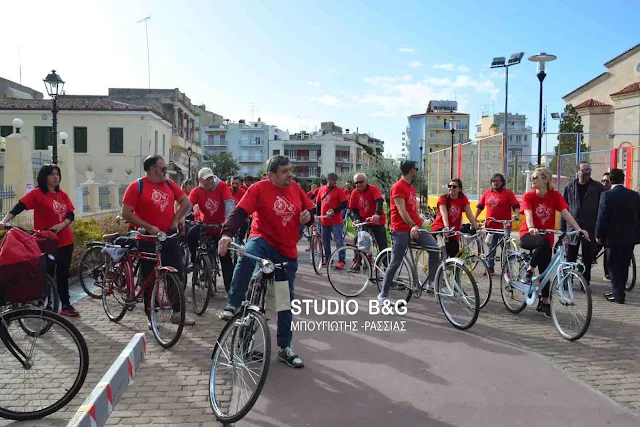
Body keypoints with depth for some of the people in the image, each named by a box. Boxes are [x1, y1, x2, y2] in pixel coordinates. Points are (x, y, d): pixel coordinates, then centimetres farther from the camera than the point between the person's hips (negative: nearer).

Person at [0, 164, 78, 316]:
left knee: (63, 275, 13)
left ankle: (66, 305, 22)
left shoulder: (63, 195, 9)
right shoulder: (37, 193, -7)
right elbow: (19, 207, -17)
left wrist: (61, 225, -14)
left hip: (65, 241, 5)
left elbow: (71, 215, 6)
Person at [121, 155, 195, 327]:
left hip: (169, 237, 5)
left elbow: (185, 201, 12)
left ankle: (177, 312, 18)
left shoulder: (169, 183, 5)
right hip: (148, 239, -5)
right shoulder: (136, 186, -9)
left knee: (178, 274, 5)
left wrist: (175, 220, 2)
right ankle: (150, 316, 19)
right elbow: (127, 213, -12)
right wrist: (149, 227, -16)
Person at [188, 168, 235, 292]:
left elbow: (229, 203, -25)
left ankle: (229, 286, 12)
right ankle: (194, 260, -4)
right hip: (205, 224, 1)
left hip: (221, 226, -1)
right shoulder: (197, 191, -10)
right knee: (191, 234, -28)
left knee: (225, 257, 1)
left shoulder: (222, 186, -15)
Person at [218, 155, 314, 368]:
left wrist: (308, 217, -10)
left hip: (287, 251, 4)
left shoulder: (296, 189, 3)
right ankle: (232, 306, -23)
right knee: (247, 255, -41)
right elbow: (240, 212, -21)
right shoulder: (259, 188, -11)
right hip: (263, 240, -4)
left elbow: (309, 212, 15)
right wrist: (227, 234, -38)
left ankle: (285, 347, 24)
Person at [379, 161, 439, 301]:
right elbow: (401, 210, -21)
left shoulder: (411, 187, 16)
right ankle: (383, 295, 9)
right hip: (401, 230, -8)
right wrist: (413, 225, -32)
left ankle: (431, 282, 4)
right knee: (395, 263, -3)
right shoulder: (398, 187, -12)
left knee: (435, 248, -9)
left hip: (415, 227, 8)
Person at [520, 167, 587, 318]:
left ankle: (544, 303, 17)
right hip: (528, 235, -2)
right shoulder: (528, 196, -8)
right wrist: (531, 227, -43)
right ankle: (529, 271, -20)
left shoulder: (555, 196, -4)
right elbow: (528, 214, -22)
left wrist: (578, 229, -27)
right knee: (543, 242, -37)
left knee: (545, 271, 3)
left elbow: (565, 213, -13)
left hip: (547, 237, 3)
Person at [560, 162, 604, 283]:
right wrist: (562, 228, 4)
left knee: (587, 258, 7)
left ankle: (585, 281, 18)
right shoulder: (569, 187, 5)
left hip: (590, 228, -1)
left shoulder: (598, 188, 1)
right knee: (570, 256, 5)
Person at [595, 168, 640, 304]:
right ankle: (618, 292, 25)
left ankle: (618, 295, 5)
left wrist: (598, 235, -4)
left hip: (614, 237, -5)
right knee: (624, 266, 15)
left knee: (614, 267, 4)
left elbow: (602, 217, -13)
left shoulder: (607, 195, -13)